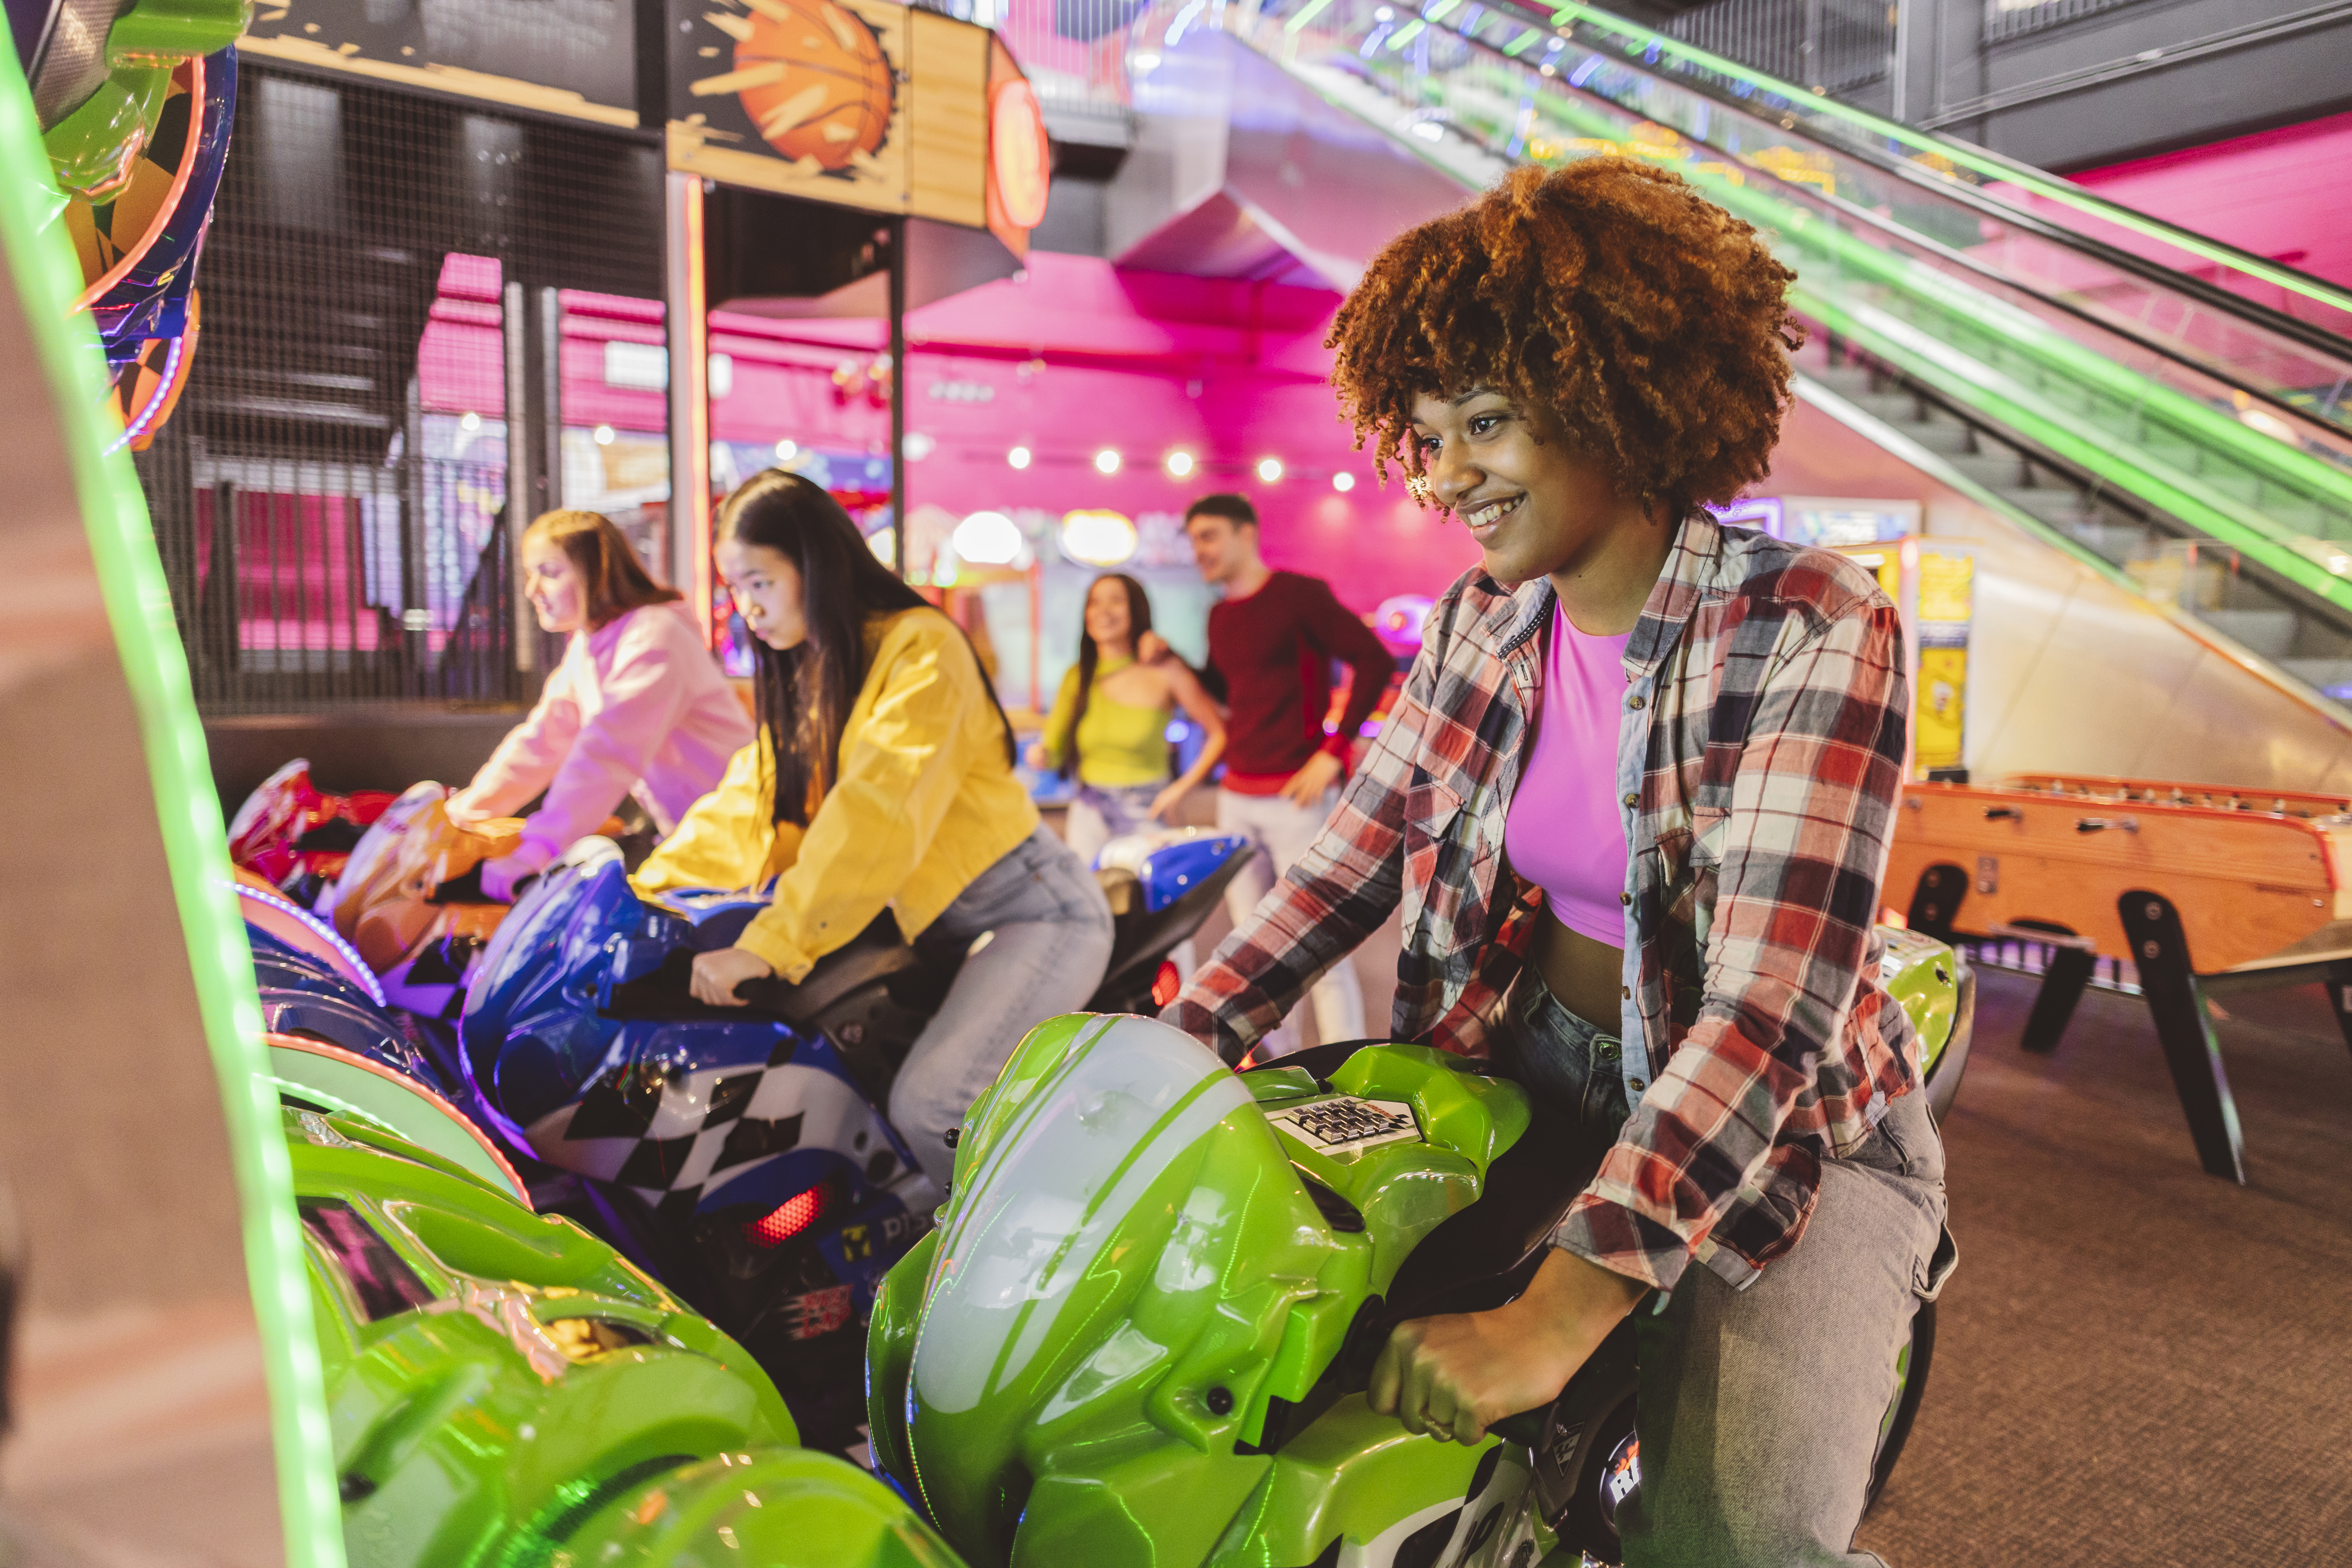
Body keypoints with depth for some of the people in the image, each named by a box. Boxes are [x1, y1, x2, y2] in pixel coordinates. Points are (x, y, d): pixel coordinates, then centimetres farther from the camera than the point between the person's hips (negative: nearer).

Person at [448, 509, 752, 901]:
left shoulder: (653, 637, -19)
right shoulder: (586, 646, 12)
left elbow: (610, 751, -29)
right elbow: (542, 739, 12)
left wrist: (537, 850, -35)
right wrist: (471, 806, 4)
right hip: (675, 827, 8)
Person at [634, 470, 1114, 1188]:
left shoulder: (921, 646, -16)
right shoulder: (802, 673, 14)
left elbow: (882, 812, -28)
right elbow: (750, 805, 8)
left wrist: (766, 946, -34)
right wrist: (642, 894, -5)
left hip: (1031, 911, -9)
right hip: (926, 921, 9)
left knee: (928, 1105, -27)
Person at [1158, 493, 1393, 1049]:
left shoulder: (1299, 593, -7)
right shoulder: (1220, 616, 15)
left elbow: (1376, 662, -12)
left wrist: (1335, 751, -15)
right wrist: (1172, 661, 10)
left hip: (1297, 796, -8)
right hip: (1237, 798, 8)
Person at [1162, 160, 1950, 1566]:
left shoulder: (1814, 633, -19)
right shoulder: (1481, 624, 0)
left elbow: (1770, 1008, -28)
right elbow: (1350, 862, 2)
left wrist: (1555, 1316, -36)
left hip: (1784, 1132, -4)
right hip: (1532, 1083, 5)